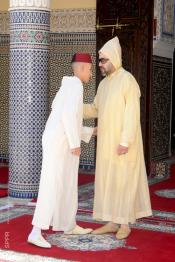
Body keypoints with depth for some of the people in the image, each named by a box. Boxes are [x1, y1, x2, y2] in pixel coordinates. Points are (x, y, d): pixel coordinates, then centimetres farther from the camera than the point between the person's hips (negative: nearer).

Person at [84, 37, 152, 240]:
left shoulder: (128, 80, -14)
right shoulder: (104, 84, 13)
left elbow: (132, 114, -19)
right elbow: (95, 109, 19)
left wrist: (125, 141, -24)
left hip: (122, 142, -8)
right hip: (107, 142, 8)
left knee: (124, 181, -3)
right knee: (107, 180, 8)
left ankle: (125, 224, 8)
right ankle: (112, 222, 15)